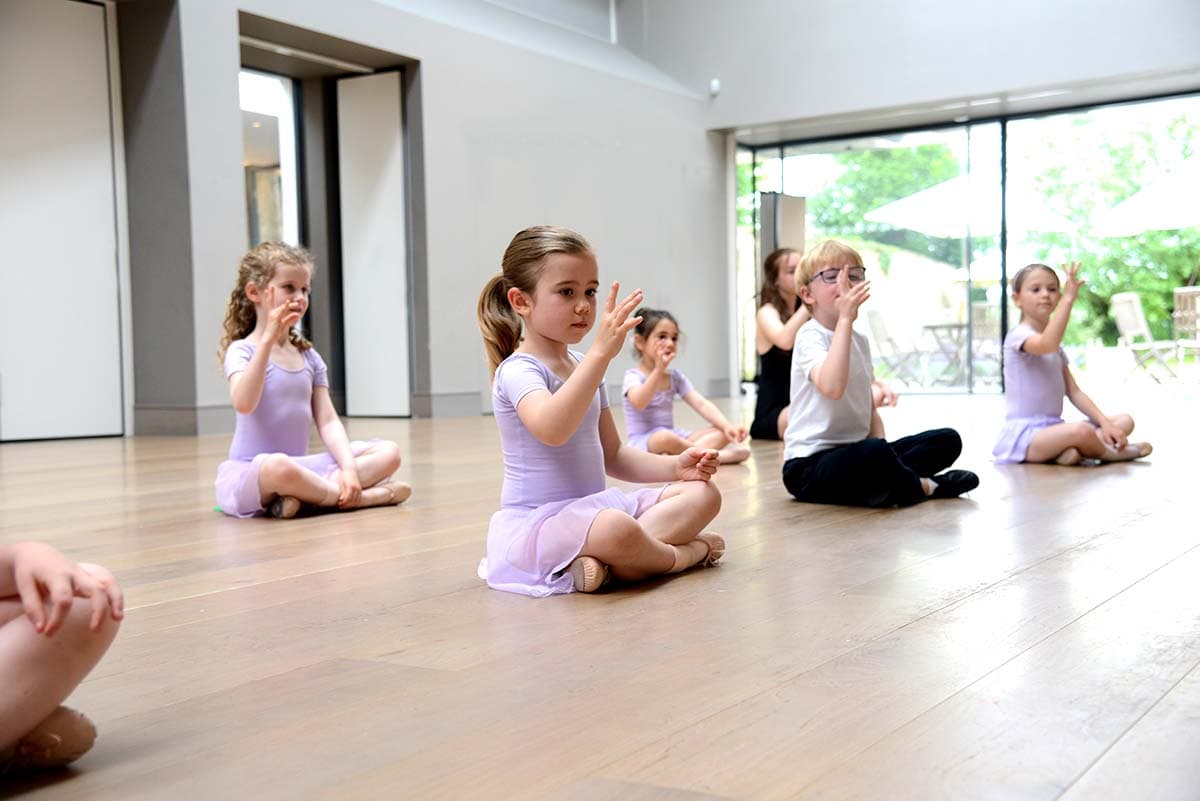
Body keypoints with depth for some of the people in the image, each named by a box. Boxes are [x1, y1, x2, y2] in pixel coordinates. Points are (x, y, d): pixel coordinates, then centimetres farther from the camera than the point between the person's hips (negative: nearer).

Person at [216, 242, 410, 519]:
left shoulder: (309, 356, 11)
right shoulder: (242, 351, -6)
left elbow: (328, 421, 4)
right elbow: (243, 403, -27)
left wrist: (348, 468, -13)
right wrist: (268, 340, -30)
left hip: (300, 466, 6)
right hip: (248, 475, -6)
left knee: (389, 452, -7)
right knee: (278, 467, -42)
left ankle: (305, 494, -22)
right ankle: (362, 496, -20)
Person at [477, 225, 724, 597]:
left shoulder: (585, 366, 14)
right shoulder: (517, 370, -14)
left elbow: (612, 455, 19)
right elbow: (551, 429, -37)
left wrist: (674, 466, 2)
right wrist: (601, 353, -41)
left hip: (591, 507, 9)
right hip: (537, 521, -9)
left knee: (703, 493, 1)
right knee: (616, 529, -39)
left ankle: (599, 561, -19)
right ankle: (685, 552, -5)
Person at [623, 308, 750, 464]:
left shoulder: (676, 376, 9)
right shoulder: (634, 375, -8)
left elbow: (701, 404, -3)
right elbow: (639, 403, -30)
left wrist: (728, 426, -19)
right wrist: (658, 370, -36)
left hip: (674, 435, 7)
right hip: (643, 442, -7)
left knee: (721, 433, -10)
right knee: (664, 438, -41)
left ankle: (683, 454, -30)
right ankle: (714, 455, -25)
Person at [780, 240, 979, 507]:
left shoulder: (859, 341, 14)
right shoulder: (810, 336, -13)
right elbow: (832, 387, -34)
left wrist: (881, 450, -1)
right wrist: (845, 319, -31)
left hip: (853, 453, 8)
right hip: (809, 467, -8)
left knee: (948, 440, 2)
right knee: (876, 453, -37)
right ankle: (921, 486, -5)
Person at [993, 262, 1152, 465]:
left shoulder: (1057, 347, 19)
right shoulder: (1018, 335, -9)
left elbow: (1074, 392, 13)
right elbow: (1046, 345, -33)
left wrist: (1105, 423, -1)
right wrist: (1068, 299, -34)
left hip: (1053, 429, 9)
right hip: (1024, 433, -9)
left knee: (1125, 421, 1)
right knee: (1080, 430, -35)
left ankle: (1072, 450, -22)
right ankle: (1108, 452, -2)